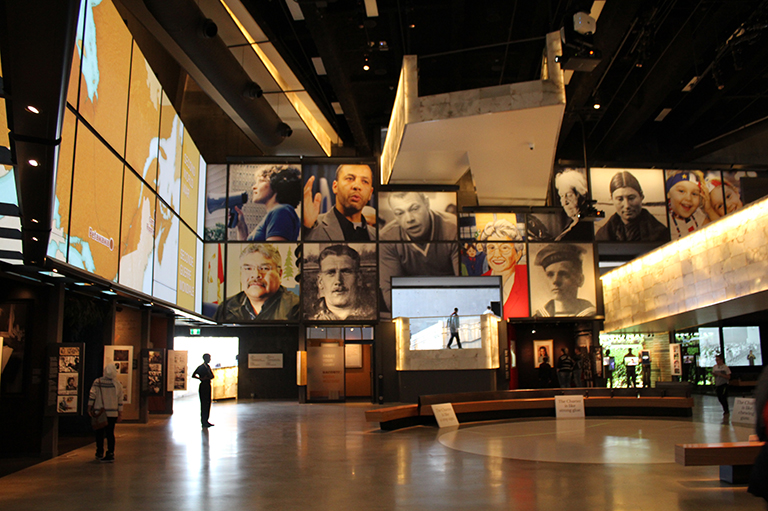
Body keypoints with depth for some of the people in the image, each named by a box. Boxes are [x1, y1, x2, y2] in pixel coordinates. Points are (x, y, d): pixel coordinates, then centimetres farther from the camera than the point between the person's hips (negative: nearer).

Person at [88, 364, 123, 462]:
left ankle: (100, 453, 19)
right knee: (110, 433, 6)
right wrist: (120, 414, 6)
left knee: (99, 433, 12)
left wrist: (89, 408, -1)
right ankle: (111, 453, 1)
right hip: (112, 413, 1)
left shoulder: (97, 382, -5)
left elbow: (92, 396, -9)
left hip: (99, 412, -1)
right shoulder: (118, 384, -1)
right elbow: (120, 400, 1)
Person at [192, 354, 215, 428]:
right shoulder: (201, 367, -7)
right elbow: (193, 375, -7)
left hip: (208, 386, 8)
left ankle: (206, 421, 13)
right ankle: (203, 422, -3)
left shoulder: (208, 366, 14)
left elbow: (212, 376, 8)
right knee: (204, 404, -6)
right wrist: (201, 378, -14)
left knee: (208, 403, 8)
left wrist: (207, 378, -11)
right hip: (203, 386, -7)